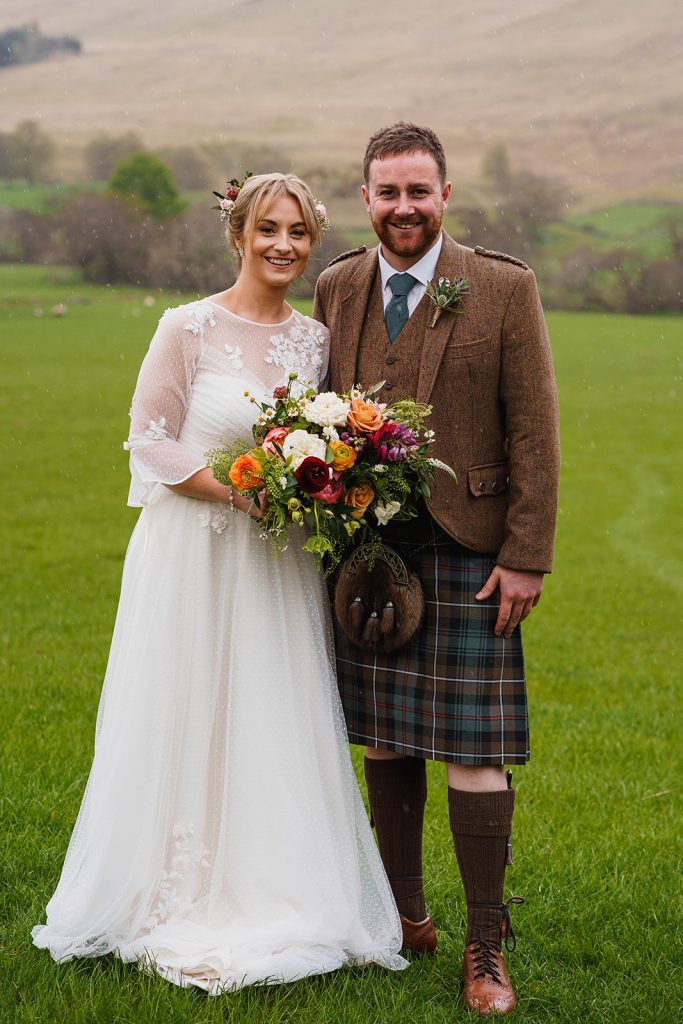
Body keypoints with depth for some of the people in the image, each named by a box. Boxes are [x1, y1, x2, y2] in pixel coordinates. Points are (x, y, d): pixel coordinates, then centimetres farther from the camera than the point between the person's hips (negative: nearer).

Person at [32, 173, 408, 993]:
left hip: (279, 563, 5)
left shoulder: (315, 338, 7)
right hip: (194, 556, -4)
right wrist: (239, 490, -18)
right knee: (186, 729, 2)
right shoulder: (189, 328, -8)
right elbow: (149, 442, -7)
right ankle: (183, 907, 15)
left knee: (275, 731, 7)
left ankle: (267, 904, 19)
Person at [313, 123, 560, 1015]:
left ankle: (486, 947, 9)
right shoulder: (335, 289, 7)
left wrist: (526, 559, -10)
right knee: (384, 741, 11)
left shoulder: (504, 289, -4)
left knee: (474, 753, -2)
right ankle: (406, 916, 25)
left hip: (465, 550, -4)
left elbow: (534, 432, -5)